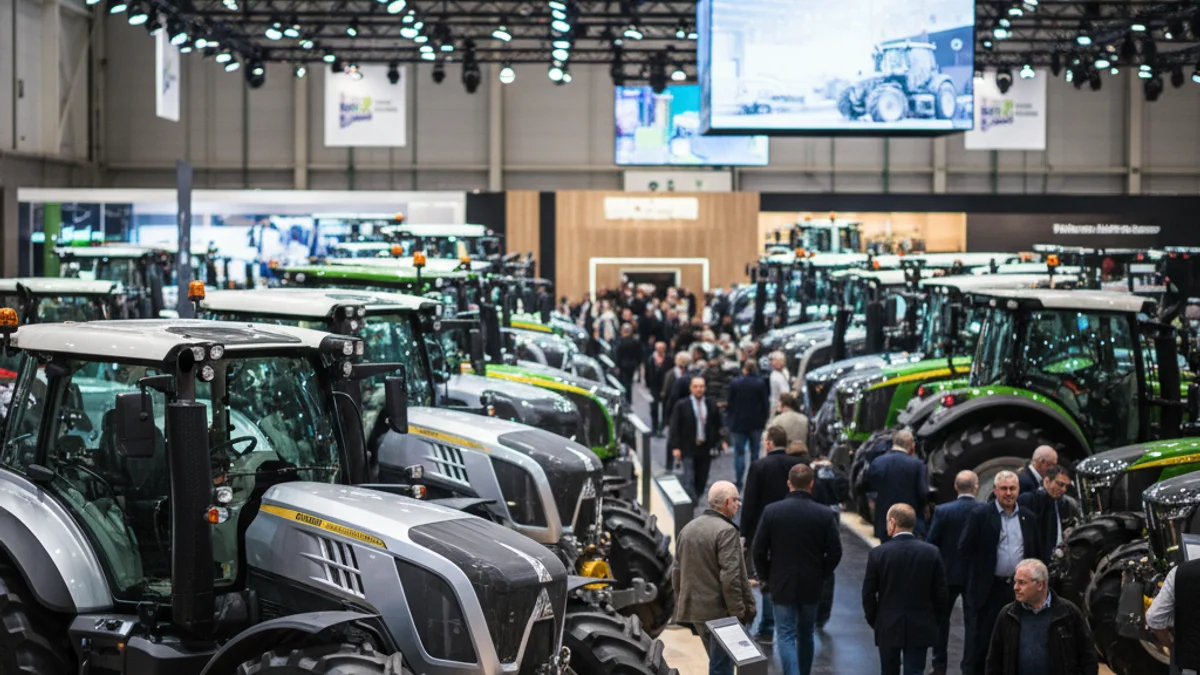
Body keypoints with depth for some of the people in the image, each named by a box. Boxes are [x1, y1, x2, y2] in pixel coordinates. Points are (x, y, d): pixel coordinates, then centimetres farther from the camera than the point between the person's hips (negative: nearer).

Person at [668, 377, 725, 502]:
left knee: (701, 480, 7)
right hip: (688, 449, -4)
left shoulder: (711, 406, 7)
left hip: (705, 449, 4)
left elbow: (717, 427, 15)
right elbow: (675, 427, -4)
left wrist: (714, 444, 8)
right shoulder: (682, 406, -3)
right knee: (689, 480, -11)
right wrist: (676, 447, -10)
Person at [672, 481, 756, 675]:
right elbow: (730, 578, -21)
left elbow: (676, 572, 15)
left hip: (694, 609, 8)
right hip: (719, 612, -8)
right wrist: (739, 613, -14)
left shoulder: (688, 529, 10)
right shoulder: (726, 531, -15)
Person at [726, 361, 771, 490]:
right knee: (755, 452, 10)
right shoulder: (760, 384, -6)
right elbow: (765, 403, -2)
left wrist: (729, 417, 13)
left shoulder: (734, 384, -7)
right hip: (756, 423, 1)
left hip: (738, 423, -1)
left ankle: (738, 479, -3)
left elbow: (730, 403, -1)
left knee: (739, 452, 3)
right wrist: (764, 420, 8)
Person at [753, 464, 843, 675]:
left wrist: (768, 576, 9)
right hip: (811, 586, 2)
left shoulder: (771, 511, -9)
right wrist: (820, 575, 9)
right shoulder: (825, 515, -7)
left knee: (786, 636, 0)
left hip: (782, 586, -2)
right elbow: (835, 553, -6)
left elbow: (759, 551, -6)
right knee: (806, 635, 18)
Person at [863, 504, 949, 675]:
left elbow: (868, 593, -5)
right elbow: (940, 592, -2)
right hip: (921, 628, 0)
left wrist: (873, 620, 10)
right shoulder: (932, 552, -5)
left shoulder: (878, 554, -9)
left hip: (888, 628, 0)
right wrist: (934, 619, 12)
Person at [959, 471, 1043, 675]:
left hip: (1019, 587, 4)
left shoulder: (1027, 517, 7)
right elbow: (965, 548, -4)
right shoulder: (980, 514, -6)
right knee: (983, 639, 3)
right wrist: (980, 572, -3)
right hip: (990, 588, -4)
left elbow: (1035, 551, 15)